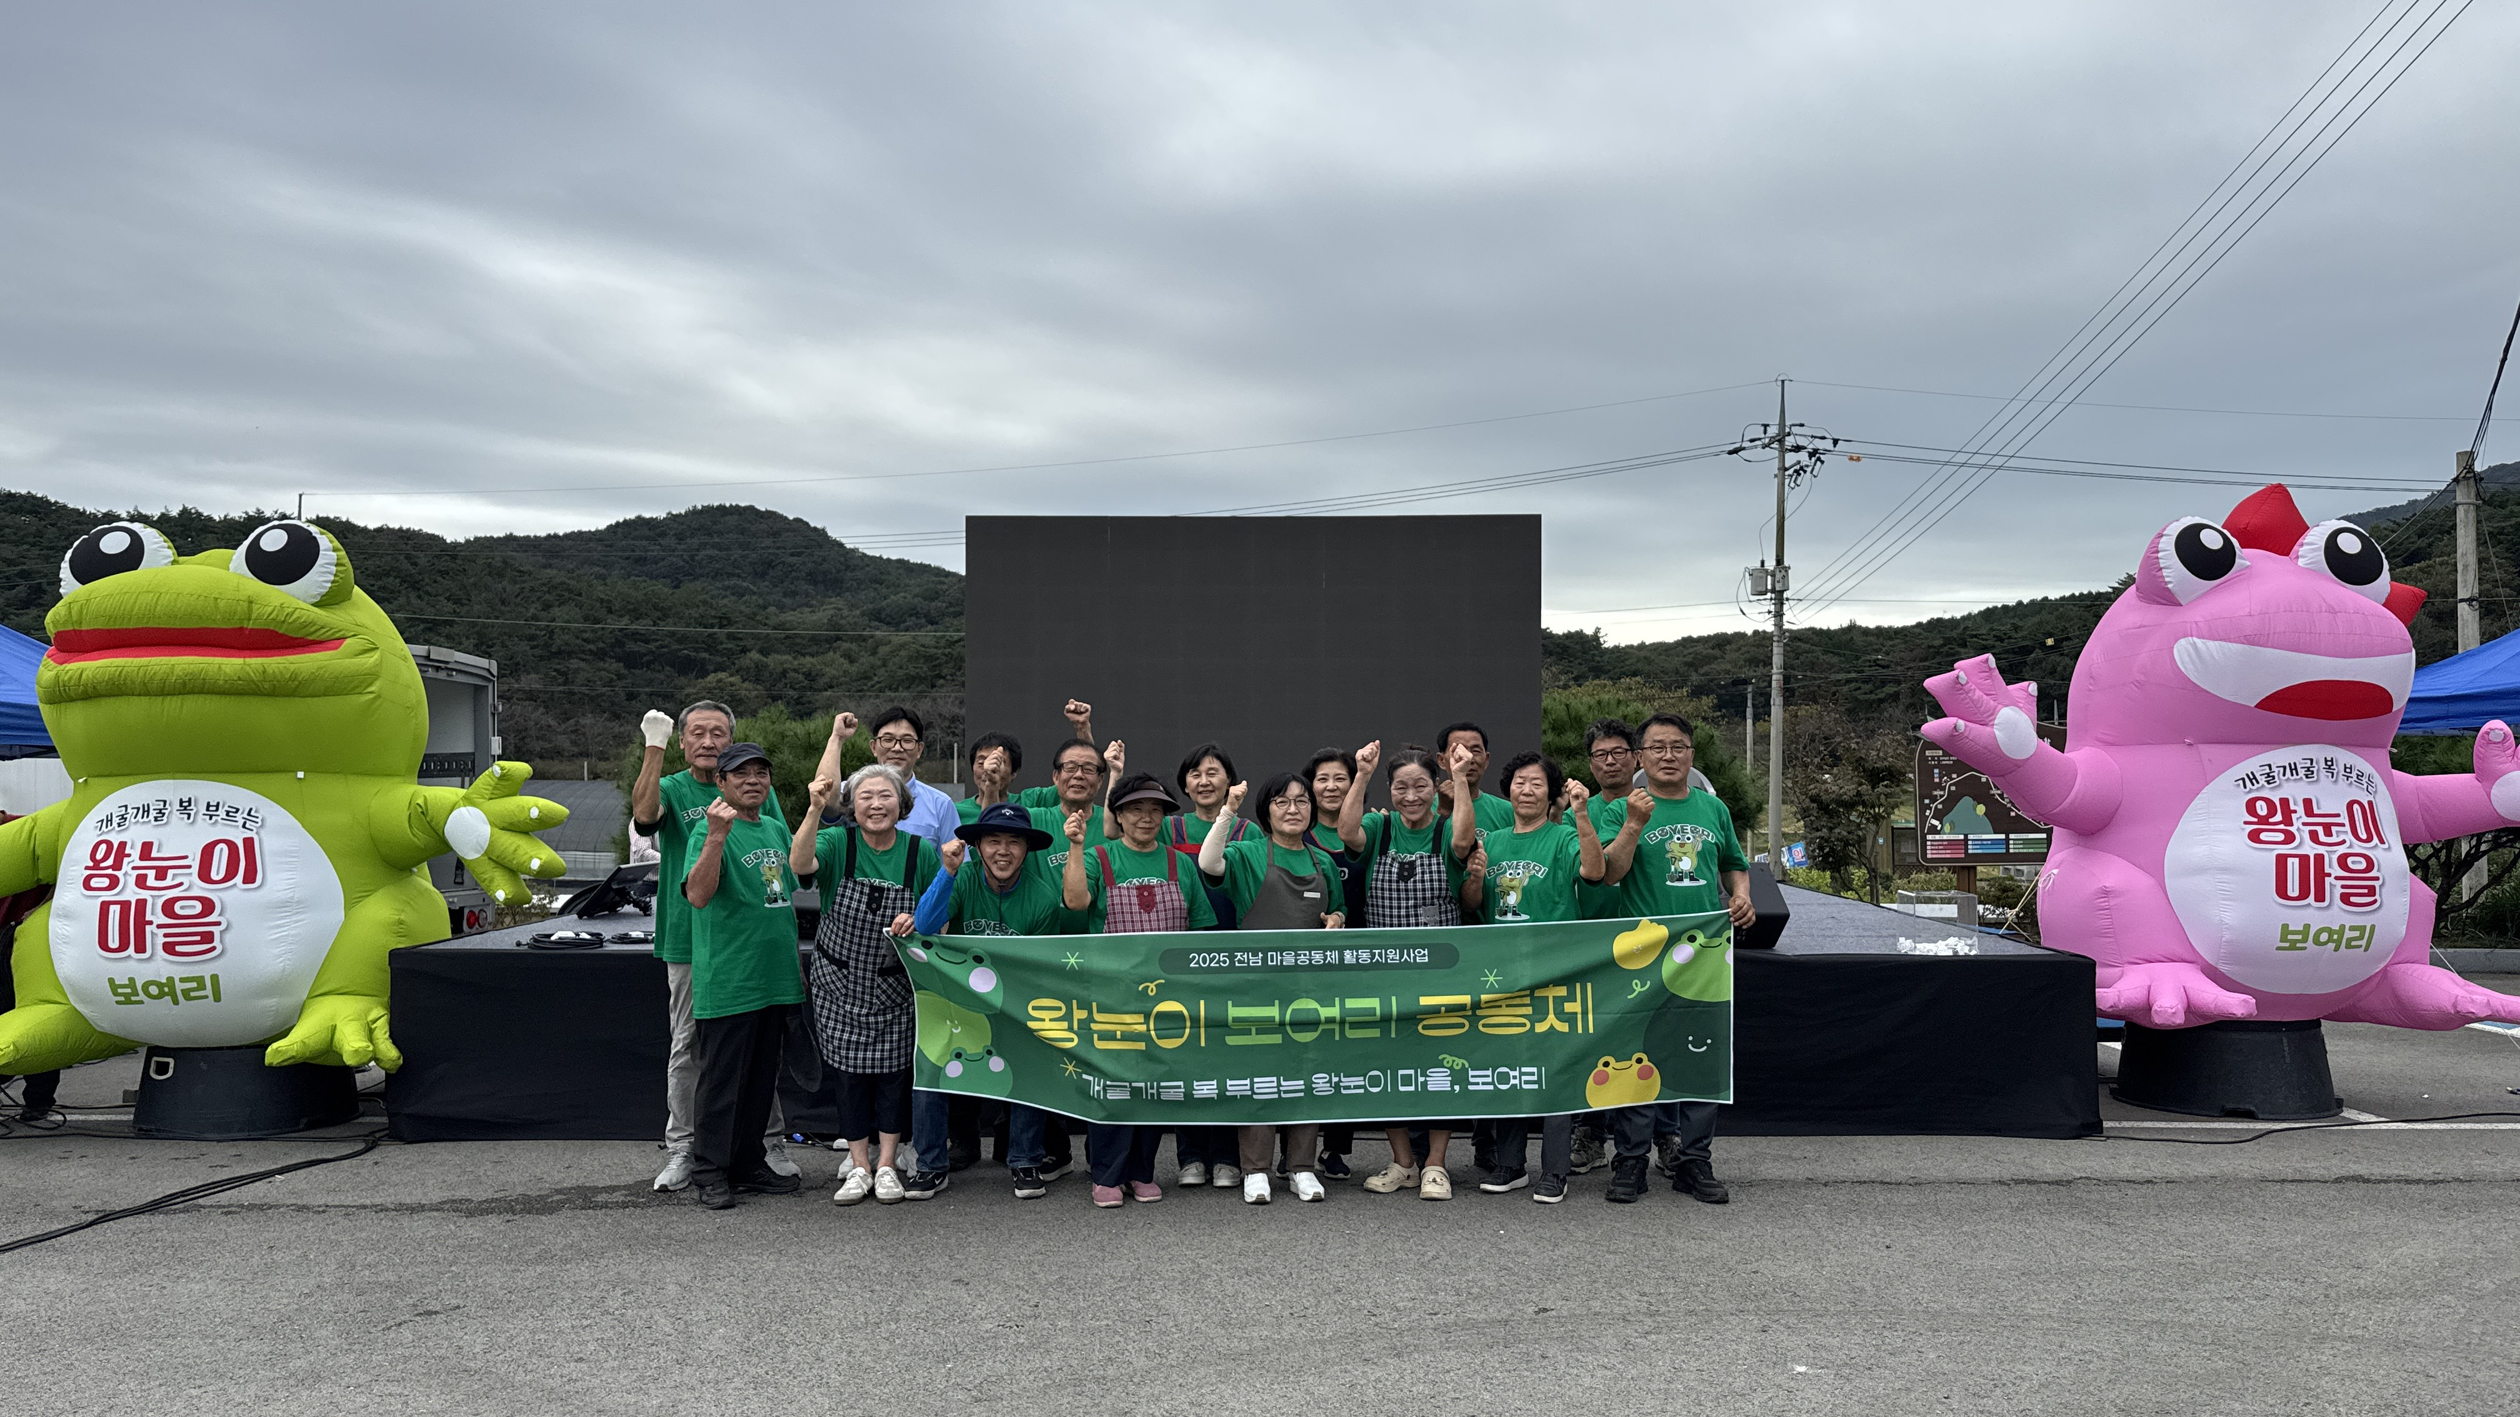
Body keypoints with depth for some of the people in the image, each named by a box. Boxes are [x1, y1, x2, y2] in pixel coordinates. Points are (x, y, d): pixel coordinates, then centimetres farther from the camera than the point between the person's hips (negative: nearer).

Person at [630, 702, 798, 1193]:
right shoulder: (671, 789, 2)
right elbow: (643, 814, -22)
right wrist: (653, 748, -25)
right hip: (688, 943, -1)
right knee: (686, 1050, 7)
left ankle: (771, 1143, 18)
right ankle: (681, 1152, 17)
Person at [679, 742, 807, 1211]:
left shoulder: (777, 830, 14)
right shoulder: (711, 829, -9)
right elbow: (698, 895, -24)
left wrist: (795, 962, 21)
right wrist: (717, 835, -32)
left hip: (774, 979, 7)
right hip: (726, 982, -7)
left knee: (762, 1078, 14)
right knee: (721, 1077, 0)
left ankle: (749, 1164, 25)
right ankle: (710, 1171, 10)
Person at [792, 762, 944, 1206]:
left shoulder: (921, 851, -3)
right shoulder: (837, 842, -7)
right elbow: (799, 862, -28)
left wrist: (918, 923, -19)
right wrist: (815, 810, -41)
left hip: (896, 986, 0)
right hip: (840, 983, 0)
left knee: (894, 1069, 3)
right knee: (847, 1071, 5)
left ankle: (887, 1164, 16)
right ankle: (859, 1166, 16)